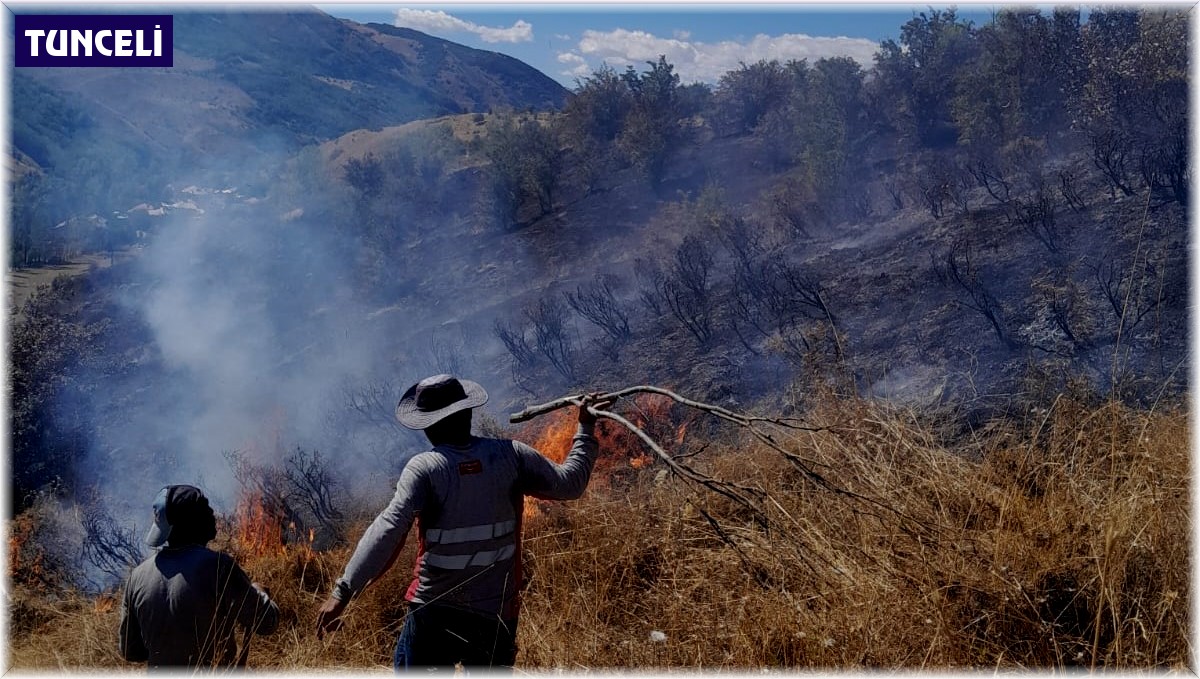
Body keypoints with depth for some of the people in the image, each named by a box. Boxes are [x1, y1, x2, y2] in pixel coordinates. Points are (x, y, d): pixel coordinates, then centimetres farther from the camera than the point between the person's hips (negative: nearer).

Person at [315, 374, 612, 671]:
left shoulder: (425, 468, -14)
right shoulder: (509, 454, -6)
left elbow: (388, 529, -24)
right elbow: (568, 484, 2)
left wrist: (343, 591, -26)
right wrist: (586, 429, 14)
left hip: (434, 614, -3)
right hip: (497, 616, 3)